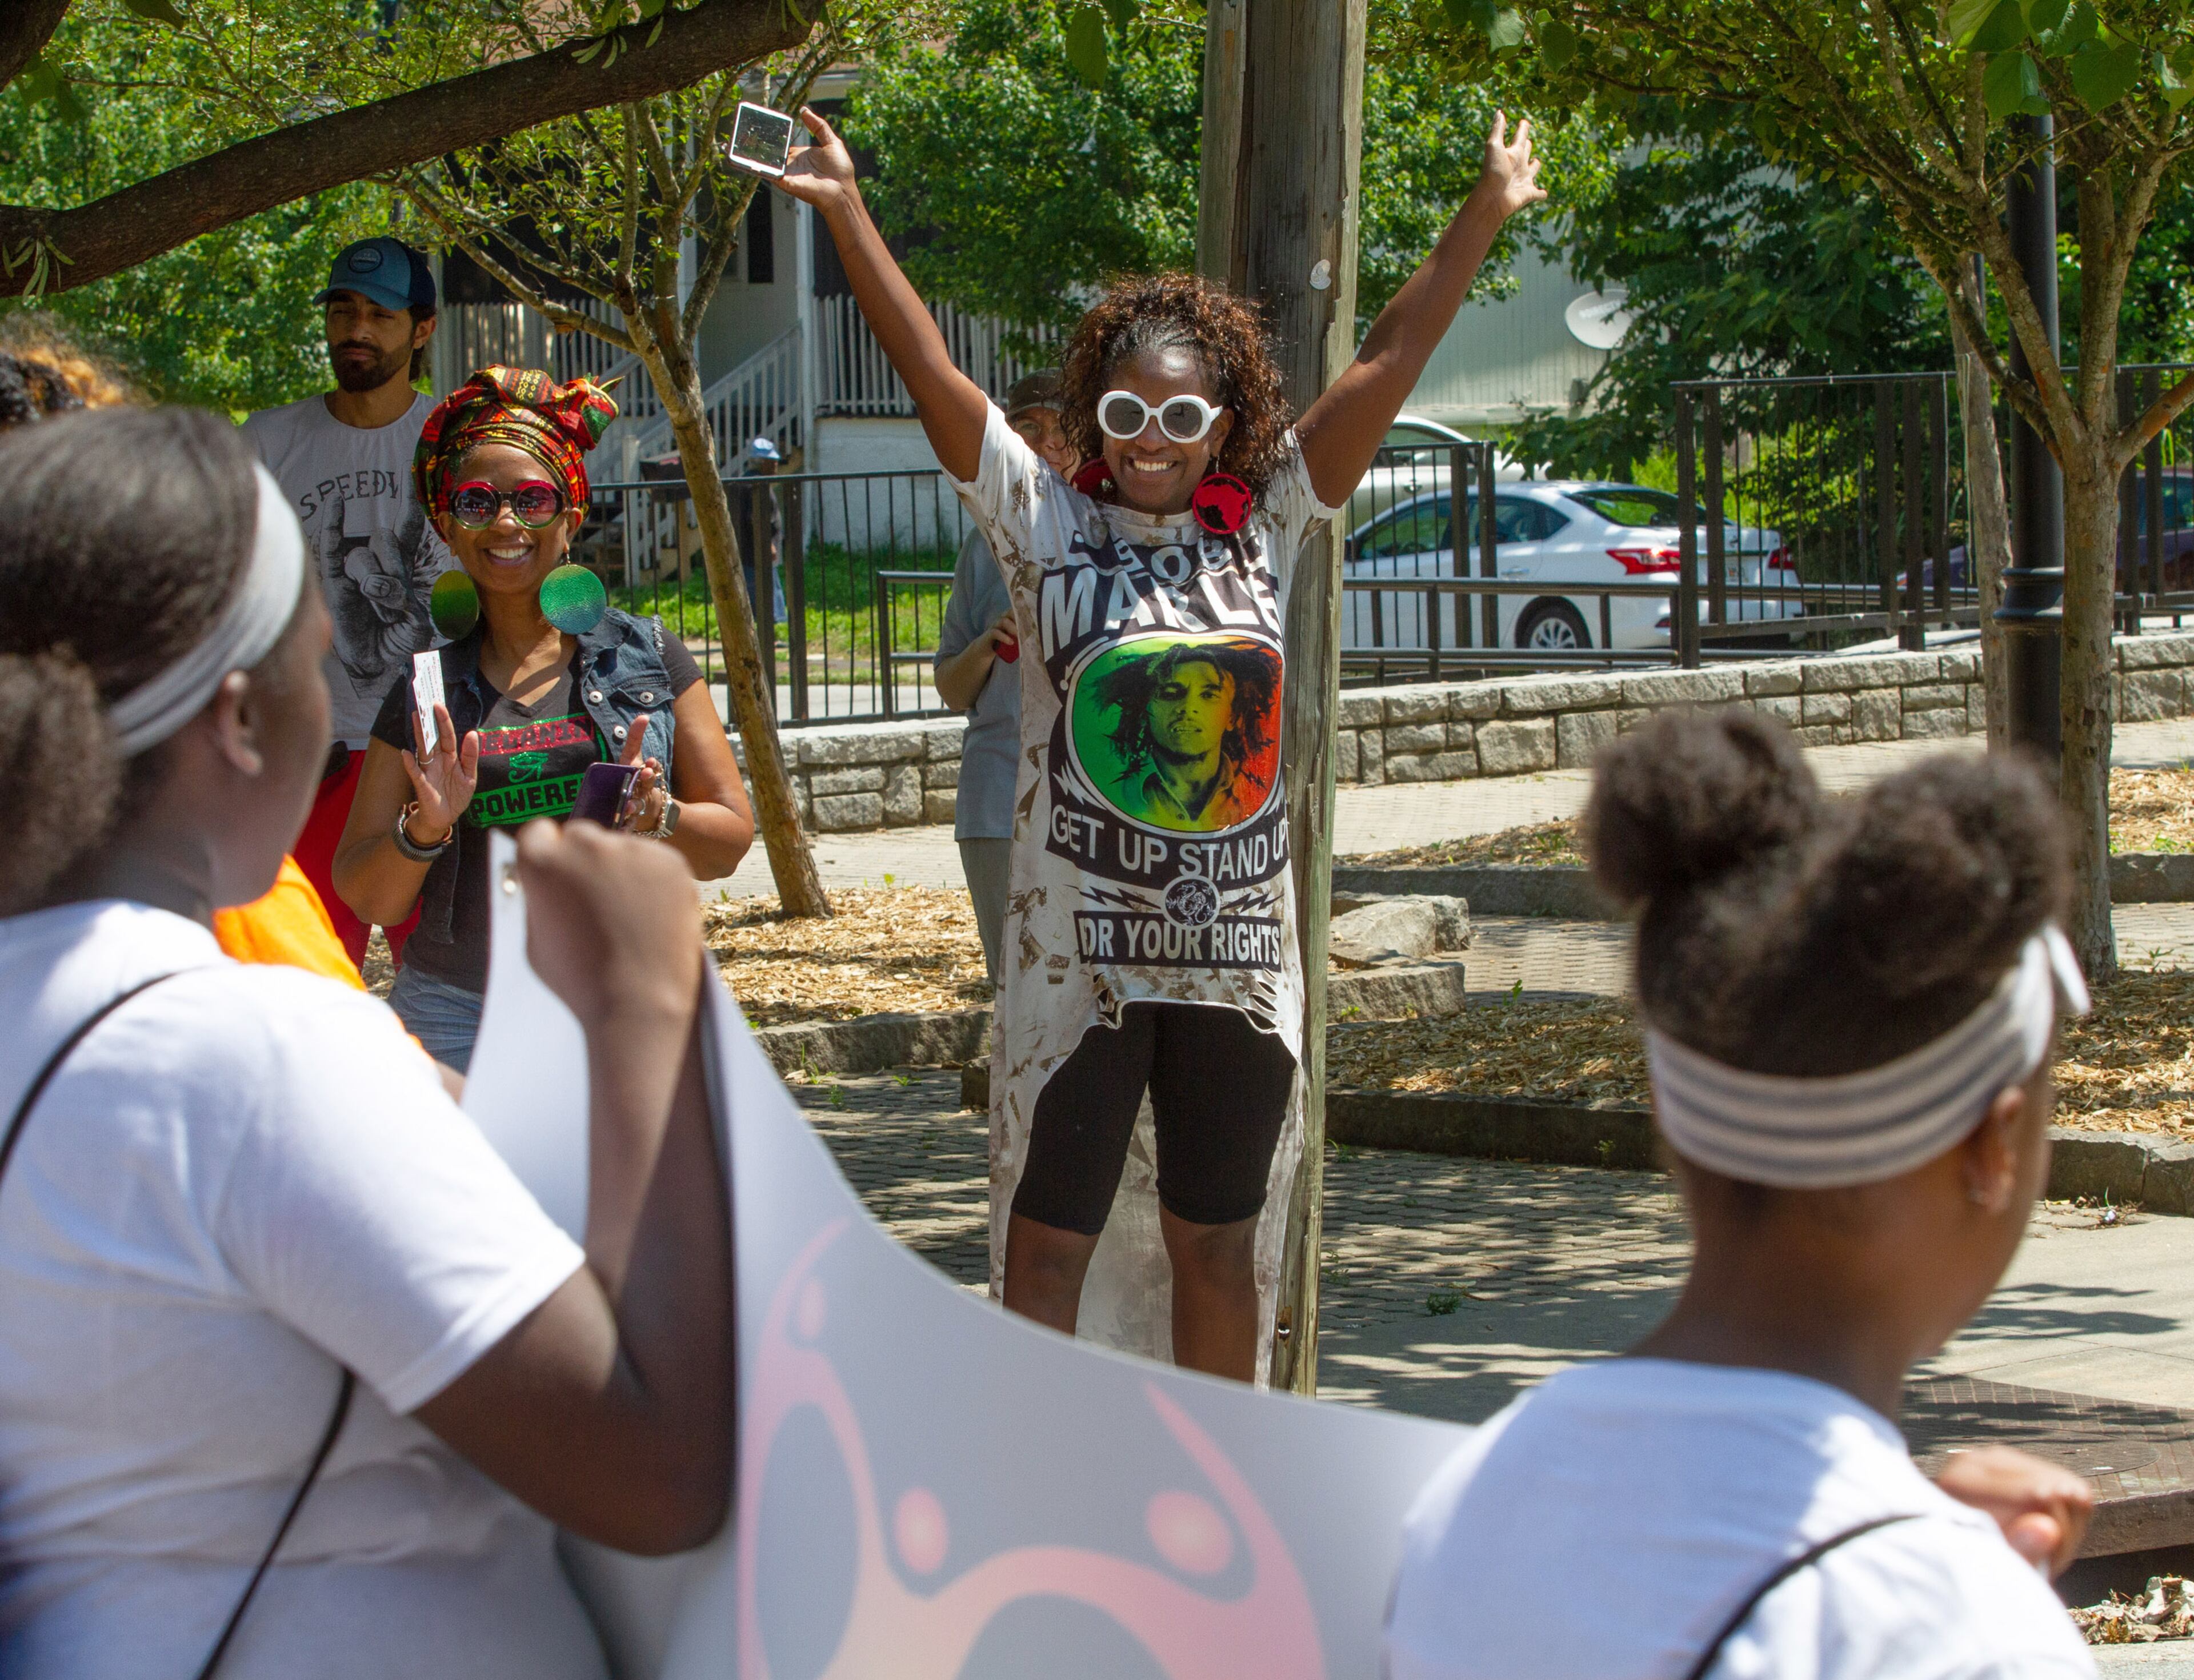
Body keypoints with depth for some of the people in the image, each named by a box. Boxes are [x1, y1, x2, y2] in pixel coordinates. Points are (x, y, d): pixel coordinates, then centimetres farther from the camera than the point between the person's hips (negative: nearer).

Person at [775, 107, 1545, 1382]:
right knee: (1047, 1242, 2)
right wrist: (847, 213, -12)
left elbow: (1391, 365, 7)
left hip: (1240, 951, 3)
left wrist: (1485, 216, 8)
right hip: (1076, 948, -3)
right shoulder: (1048, 525, 0)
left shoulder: (1266, 531, 7)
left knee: (1222, 1243, 13)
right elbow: (933, 372, -6)